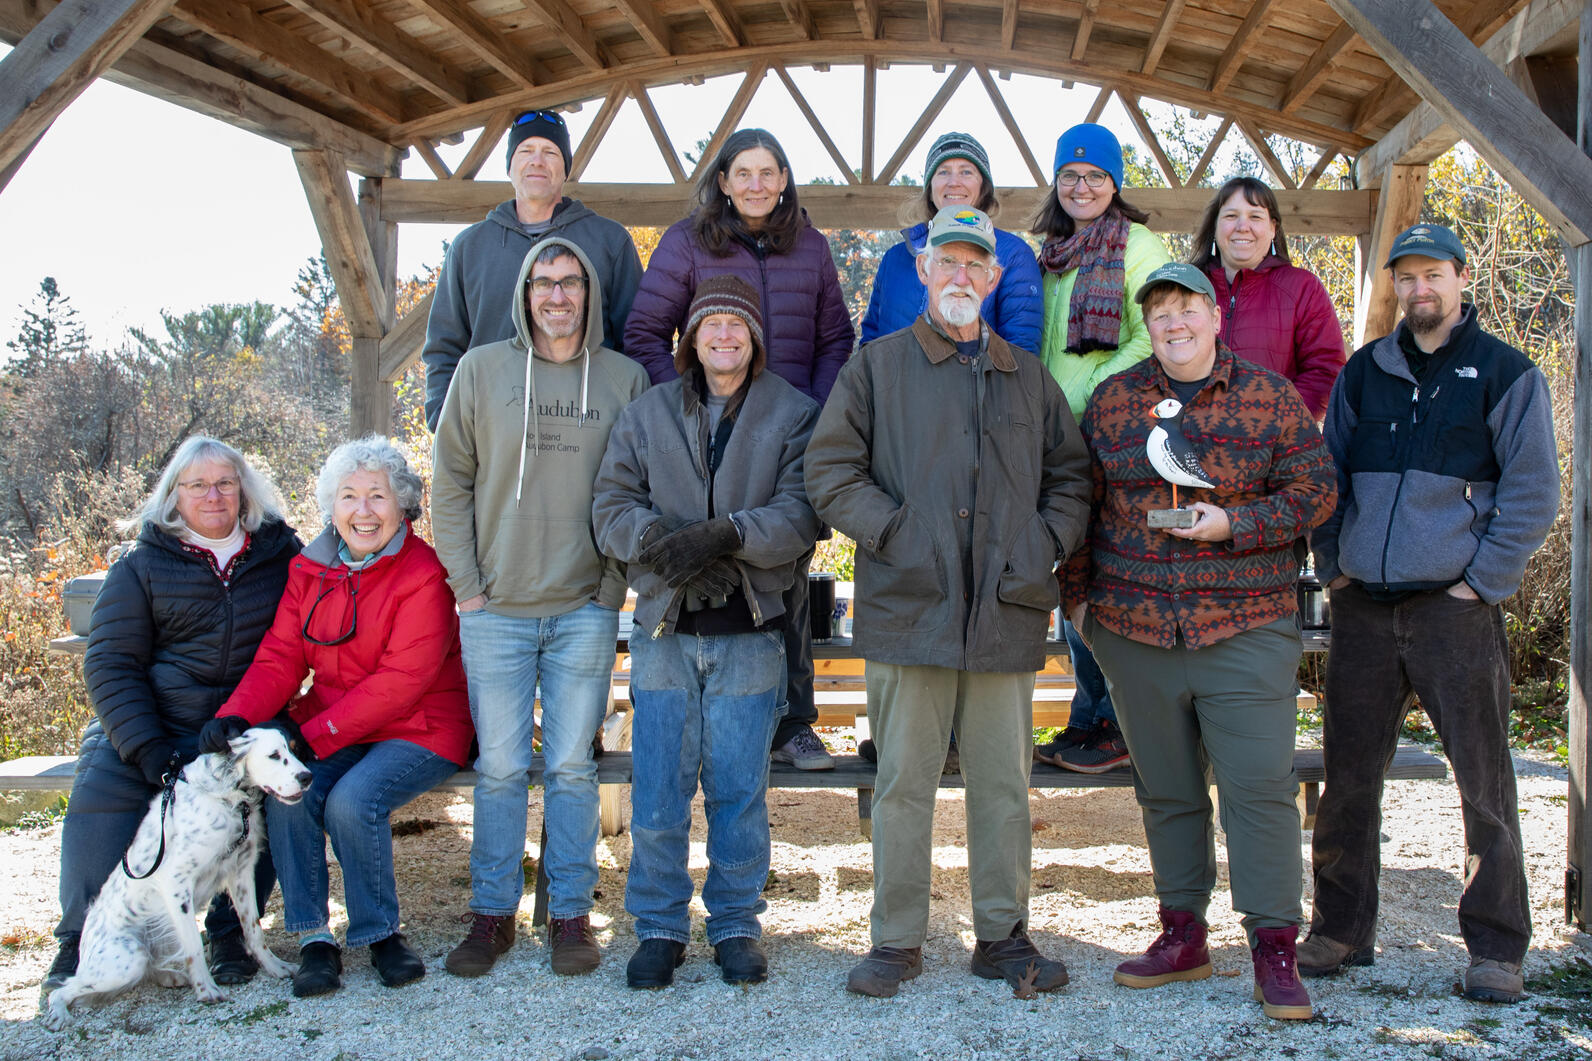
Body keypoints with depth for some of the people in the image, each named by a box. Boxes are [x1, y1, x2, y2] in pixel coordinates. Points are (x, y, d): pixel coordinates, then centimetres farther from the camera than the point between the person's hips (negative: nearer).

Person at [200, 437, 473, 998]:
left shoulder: (423, 574, -12)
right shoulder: (311, 570, 8)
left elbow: (402, 680, -18)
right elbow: (280, 659, 4)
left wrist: (316, 736, -21)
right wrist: (237, 715, -16)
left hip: (418, 729, -5)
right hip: (328, 729, 5)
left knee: (353, 800, -29)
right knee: (286, 793, -22)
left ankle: (380, 931, -4)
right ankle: (313, 935, -6)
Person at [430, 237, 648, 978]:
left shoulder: (625, 379, 5)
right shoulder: (481, 370, 5)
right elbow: (449, 483, 7)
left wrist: (614, 583, -3)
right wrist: (466, 584, 0)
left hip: (586, 610, 0)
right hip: (496, 609, 0)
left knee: (572, 765, 4)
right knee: (499, 766, 3)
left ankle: (571, 914, 15)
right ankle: (492, 914, 15)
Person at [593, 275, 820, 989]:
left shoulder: (794, 415, 5)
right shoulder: (646, 415, 12)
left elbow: (799, 513, -8)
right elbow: (611, 506, 4)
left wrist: (724, 535, -23)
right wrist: (657, 539, -17)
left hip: (750, 633, -1)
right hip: (665, 632, 2)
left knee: (739, 789, 4)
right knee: (657, 790, 3)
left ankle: (736, 924, 19)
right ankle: (660, 926, 17)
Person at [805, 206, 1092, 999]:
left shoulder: (1028, 377, 17)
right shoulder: (878, 366, 7)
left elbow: (1071, 476, 20)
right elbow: (829, 467, 1)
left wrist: (1048, 542, 3)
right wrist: (892, 533, -10)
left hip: (1008, 611, 3)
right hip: (909, 607, -2)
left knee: (1003, 780, 8)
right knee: (904, 780, 2)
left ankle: (1003, 935, 20)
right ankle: (896, 940, 14)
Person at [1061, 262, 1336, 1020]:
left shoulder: (1269, 397, 2)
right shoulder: (1113, 400, 8)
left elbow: (1315, 491, 1)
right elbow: (1080, 501, 13)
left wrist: (1234, 523, -13)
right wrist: (1077, 593, 9)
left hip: (1246, 626, -2)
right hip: (1133, 626, 3)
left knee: (1259, 784, -5)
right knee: (1166, 789, 10)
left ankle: (1273, 950, 4)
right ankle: (1182, 935, 22)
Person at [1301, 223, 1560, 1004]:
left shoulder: (1506, 374, 2)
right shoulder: (1363, 372, 13)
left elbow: (1532, 494, 0)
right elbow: (1329, 476, 18)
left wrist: (1482, 583, -6)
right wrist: (1332, 565, 8)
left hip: (1456, 606, -3)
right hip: (1363, 607, 4)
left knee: (1484, 782, -1)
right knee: (1347, 778, 7)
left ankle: (1495, 948, 10)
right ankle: (1340, 932, 18)